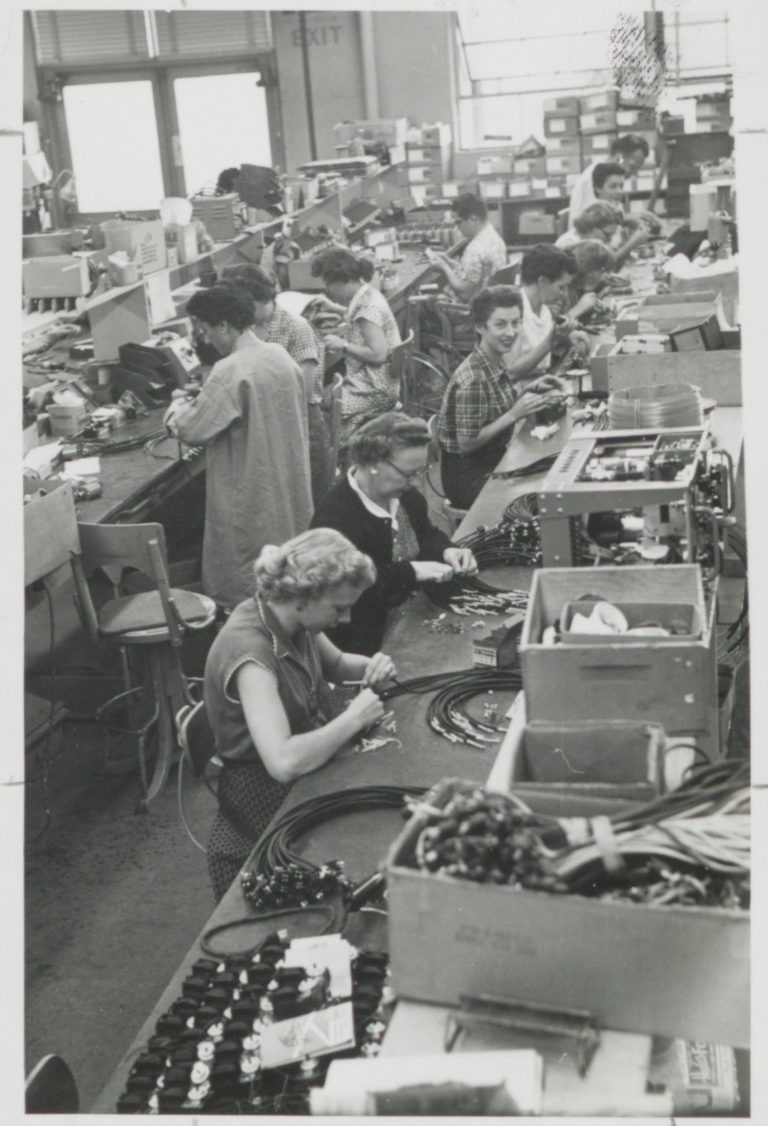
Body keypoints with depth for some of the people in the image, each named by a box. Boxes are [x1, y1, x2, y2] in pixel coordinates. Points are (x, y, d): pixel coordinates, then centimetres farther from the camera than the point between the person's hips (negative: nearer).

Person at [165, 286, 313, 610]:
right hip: (288, 495, 8)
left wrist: (179, 405, 1)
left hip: (249, 501, -8)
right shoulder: (281, 356, 3)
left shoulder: (231, 371, -22)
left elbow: (191, 430, -20)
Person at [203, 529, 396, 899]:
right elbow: (284, 762, -39)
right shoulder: (250, 653, -29)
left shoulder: (293, 619, -5)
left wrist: (370, 666, -5)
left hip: (313, 762, 8)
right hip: (270, 802, -8)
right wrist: (353, 719, -26)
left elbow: (336, 664, 17)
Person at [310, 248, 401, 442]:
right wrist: (339, 336, 7)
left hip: (374, 392, -9)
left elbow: (378, 354, -22)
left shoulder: (368, 305, -17)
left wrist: (343, 344, -14)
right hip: (368, 384, 9)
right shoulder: (365, 297, 11)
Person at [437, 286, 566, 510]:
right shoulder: (473, 379, -23)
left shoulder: (496, 362, 2)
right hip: (468, 476, -8)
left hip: (492, 461, 8)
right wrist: (515, 414, -22)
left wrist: (528, 390, -1)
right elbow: (467, 443, -21)